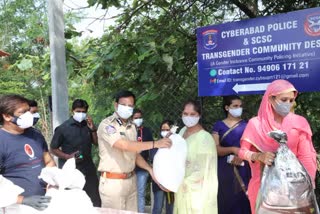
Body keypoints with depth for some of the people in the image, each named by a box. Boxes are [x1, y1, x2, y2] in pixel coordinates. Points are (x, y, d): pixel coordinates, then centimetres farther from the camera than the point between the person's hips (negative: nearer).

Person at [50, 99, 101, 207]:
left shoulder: (88, 125, 7)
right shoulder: (63, 128, -6)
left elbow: (97, 143, 7)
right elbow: (53, 149, -3)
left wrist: (93, 129, -7)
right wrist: (68, 156, -18)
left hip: (88, 169, 4)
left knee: (96, 202, 11)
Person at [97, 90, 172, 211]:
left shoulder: (132, 127, 10)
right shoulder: (107, 125, -13)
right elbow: (124, 145, -27)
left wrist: (150, 169, -1)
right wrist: (155, 144, -28)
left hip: (131, 180, 7)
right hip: (113, 182, -6)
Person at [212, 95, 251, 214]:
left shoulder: (246, 125, 7)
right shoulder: (218, 126, 4)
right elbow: (216, 149, -4)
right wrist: (233, 149, -19)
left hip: (242, 169, 1)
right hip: (224, 170, 0)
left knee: (241, 199, -1)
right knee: (226, 200, 0)